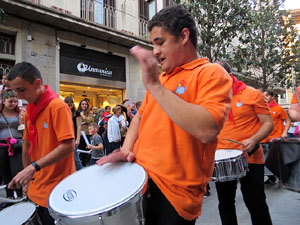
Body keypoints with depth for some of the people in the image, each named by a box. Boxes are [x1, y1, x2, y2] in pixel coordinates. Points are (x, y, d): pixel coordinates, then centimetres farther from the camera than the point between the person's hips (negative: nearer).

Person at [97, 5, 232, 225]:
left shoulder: (212, 73, -9)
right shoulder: (161, 77, 14)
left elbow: (207, 130, -25)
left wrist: (154, 85, -24)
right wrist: (127, 149, 3)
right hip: (138, 179, 7)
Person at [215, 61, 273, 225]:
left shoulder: (252, 94, -6)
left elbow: (268, 123, -6)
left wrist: (254, 140, -23)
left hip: (250, 158, -4)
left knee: (256, 204, 4)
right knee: (225, 203, 16)